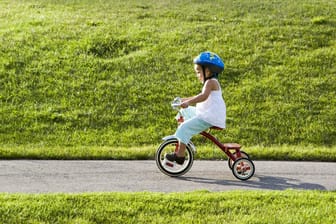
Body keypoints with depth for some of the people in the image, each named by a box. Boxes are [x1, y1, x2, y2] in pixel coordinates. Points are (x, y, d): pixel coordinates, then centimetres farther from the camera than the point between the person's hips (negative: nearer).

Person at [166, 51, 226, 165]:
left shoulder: (211, 82, -10)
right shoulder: (211, 83, 23)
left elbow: (204, 96, -28)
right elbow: (199, 97, 32)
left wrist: (188, 102, -35)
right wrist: (184, 99, 29)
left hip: (210, 118, -11)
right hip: (210, 117, 11)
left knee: (185, 127, -17)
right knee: (186, 125, 20)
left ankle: (180, 155, -20)